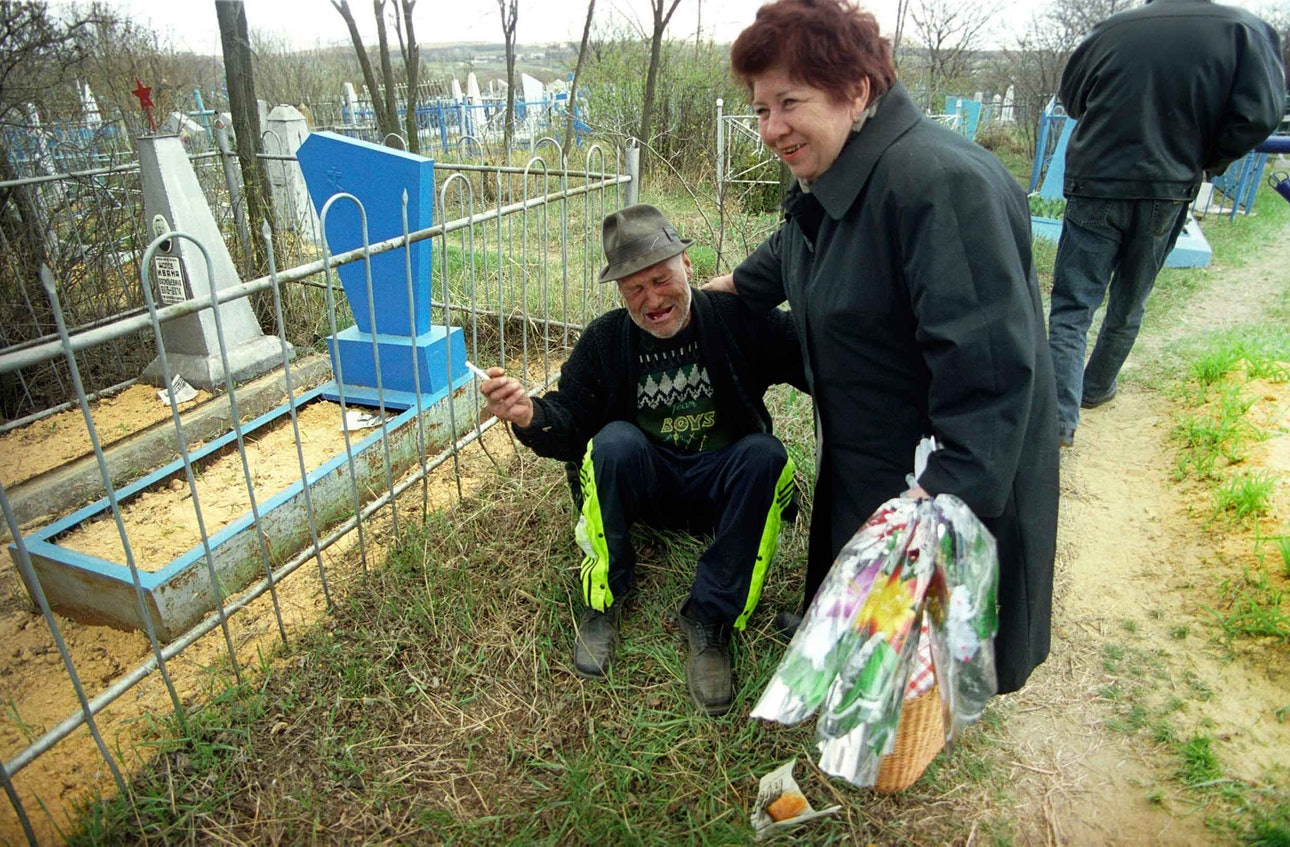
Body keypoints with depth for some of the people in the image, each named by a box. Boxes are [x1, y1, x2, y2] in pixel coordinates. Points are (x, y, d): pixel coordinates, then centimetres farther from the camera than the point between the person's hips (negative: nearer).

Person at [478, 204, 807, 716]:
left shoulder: (739, 320, -11)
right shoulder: (604, 340, -5)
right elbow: (569, 426, -8)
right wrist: (530, 415, -30)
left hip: (722, 486, 0)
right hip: (645, 482, 1)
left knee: (766, 455, -31)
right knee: (616, 440, -31)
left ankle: (709, 619, -21)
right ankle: (603, 601, -13)